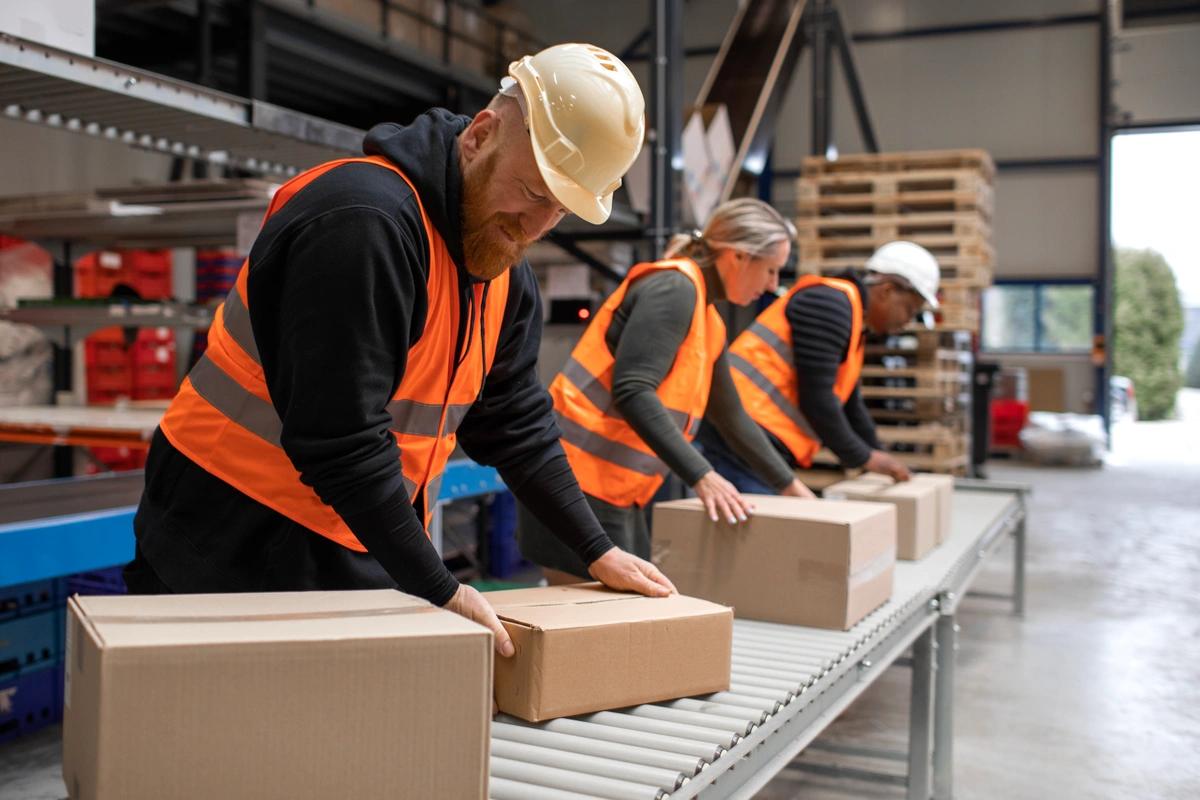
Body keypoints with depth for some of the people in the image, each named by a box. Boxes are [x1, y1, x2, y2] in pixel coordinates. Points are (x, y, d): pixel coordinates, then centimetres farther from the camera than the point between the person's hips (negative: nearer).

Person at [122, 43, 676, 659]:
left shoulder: (506, 272, 5)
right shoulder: (364, 221, -25)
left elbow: (515, 424, 12)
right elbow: (340, 440, -29)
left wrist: (597, 551, 9)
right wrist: (442, 592, -23)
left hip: (360, 553, 8)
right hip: (231, 542, -8)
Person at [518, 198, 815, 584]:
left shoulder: (709, 324, 15)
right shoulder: (674, 289, -14)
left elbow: (731, 417, 26)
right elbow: (632, 393, -24)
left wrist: (789, 484, 29)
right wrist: (701, 476, -27)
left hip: (620, 492, 10)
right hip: (580, 480, -10)